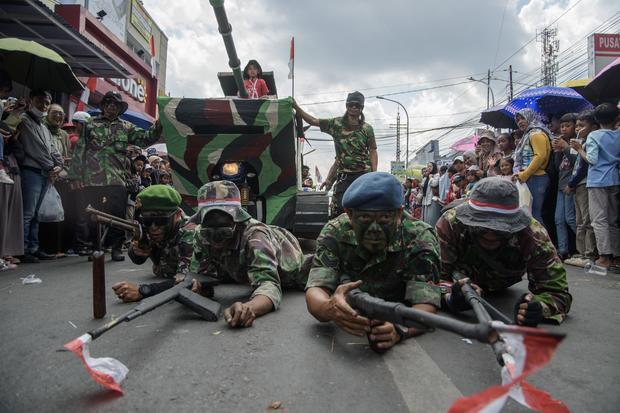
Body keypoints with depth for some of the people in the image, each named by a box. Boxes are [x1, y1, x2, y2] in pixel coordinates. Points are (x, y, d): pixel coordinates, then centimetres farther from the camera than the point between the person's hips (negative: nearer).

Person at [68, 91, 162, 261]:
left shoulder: (126, 127, 15)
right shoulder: (90, 125, 12)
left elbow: (144, 138, 5)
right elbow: (79, 151, 9)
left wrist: (157, 127, -14)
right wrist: (75, 175, 2)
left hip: (117, 179, 1)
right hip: (91, 179, 0)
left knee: (118, 215, 2)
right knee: (87, 215, 2)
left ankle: (116, 247, 11)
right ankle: (85, 245, 15)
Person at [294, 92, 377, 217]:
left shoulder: (367, 128, 4)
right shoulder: (336, 123, 5)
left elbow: (372, 151, 4)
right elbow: (313, 121, 5)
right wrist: (296, 107, -4)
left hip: (363, 174, 0)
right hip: (344, 175, 1)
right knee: (339, 208, -3)